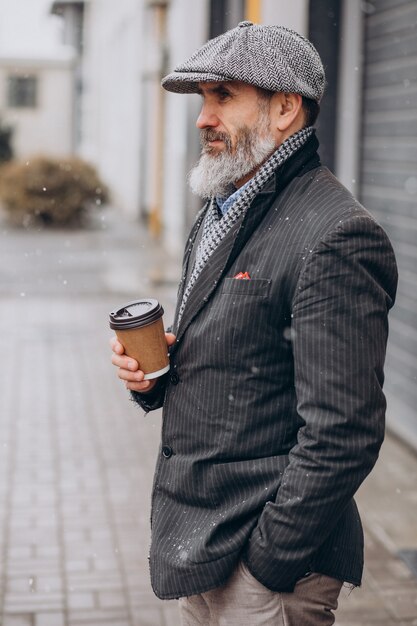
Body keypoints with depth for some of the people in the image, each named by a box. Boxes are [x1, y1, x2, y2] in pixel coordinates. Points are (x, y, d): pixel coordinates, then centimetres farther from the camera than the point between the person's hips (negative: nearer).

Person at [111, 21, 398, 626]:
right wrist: (152, 376, 0)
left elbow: (342, 435, -22)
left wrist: (267, 565, -19)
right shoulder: (219, 216, 11)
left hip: (270, 566, -8)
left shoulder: (337, 237, -19)